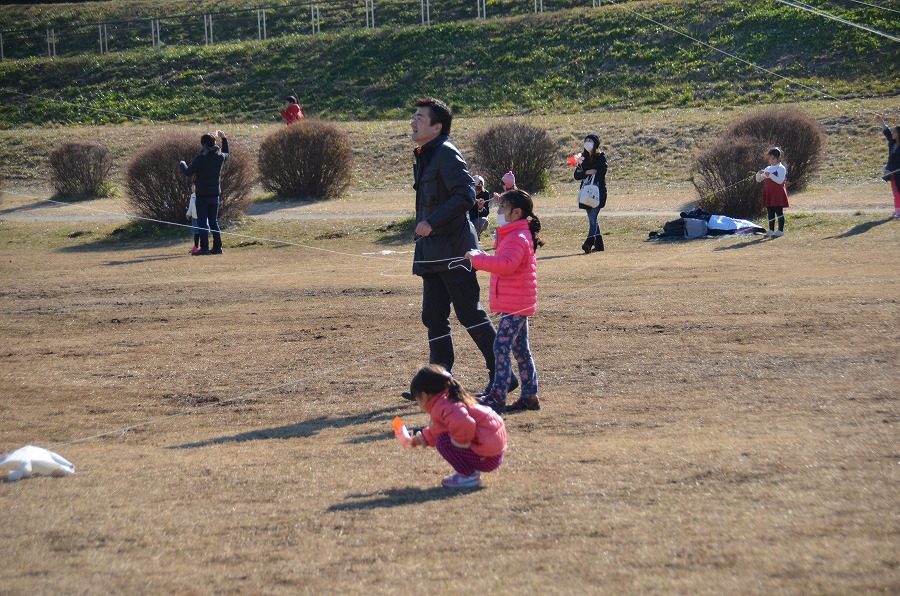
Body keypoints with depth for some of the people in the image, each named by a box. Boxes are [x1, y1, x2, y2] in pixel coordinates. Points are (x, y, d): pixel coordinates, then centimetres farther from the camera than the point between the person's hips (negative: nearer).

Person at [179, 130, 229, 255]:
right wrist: (224, 139, 34)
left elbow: (188, 172, -5)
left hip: (202, 195, -6)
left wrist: (182, 164, 16)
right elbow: (226, 154, 27)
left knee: (203, 222, -2)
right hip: (215, 193, 6)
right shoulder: (220, 157, 1)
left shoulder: (200, 159, -16)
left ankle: (204, 248, -6)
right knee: (214, 222, 13)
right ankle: (217, 247, 10)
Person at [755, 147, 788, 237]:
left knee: (779, 212, -5)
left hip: (778, 193, -7)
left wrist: (770, 175, -27)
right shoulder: (768, 169, 16)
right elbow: (758, 180, 17)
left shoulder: (781, 168, -5)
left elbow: (780, 181, -18)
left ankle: (780, 230, -5)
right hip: (769, 193, 7)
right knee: (770, 212, 9)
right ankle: (771, 230, 14)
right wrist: (759, 173, -5)